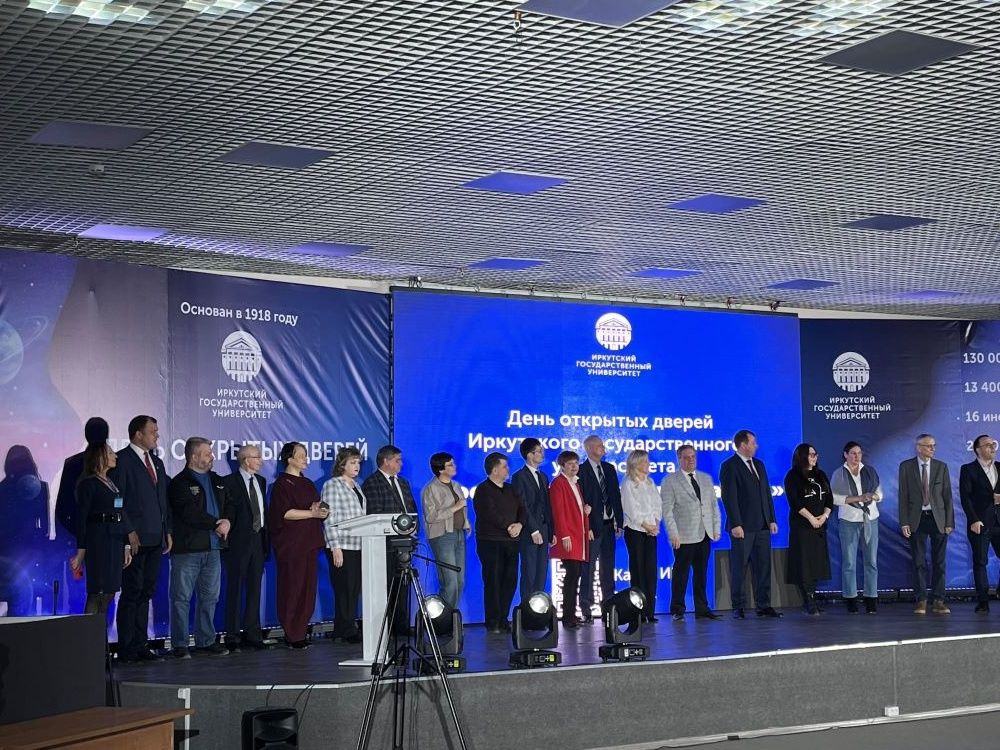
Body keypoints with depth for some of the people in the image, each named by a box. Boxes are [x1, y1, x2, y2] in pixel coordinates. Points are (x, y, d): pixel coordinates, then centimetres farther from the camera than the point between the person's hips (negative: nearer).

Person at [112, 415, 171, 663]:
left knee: (145, 593, 10)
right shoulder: (122, 460, -6)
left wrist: (168, 531, 13)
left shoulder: (157, 462, 18)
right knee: (132, 593, -4)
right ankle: (127, 649, 1)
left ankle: (140, 645, 15)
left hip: (155, 540, 7)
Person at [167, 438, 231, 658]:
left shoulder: (217, 481, 18)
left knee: (210, 597, 10)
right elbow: (190, 513, -15)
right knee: (181, 598, -2)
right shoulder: (179, 483, -6)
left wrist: (226, 522, -5)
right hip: (187, 548, -7)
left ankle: (206, 642, 17)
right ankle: (179, 645, 3)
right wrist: (216, 523, -11)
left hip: (212, 548, 7)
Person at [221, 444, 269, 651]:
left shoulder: (261, 481, 14)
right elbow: (226, 513, -11)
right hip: (238, 542, -6)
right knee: (235, 589, -2)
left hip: (258, 540, 6)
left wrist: (266, 539, 11)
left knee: (255, 588, 8)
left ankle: (252, 634, 13)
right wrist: (227, 538, -19)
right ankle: (233, 636, 1)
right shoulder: (229, 482, -6)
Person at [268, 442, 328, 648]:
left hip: (309, 543, 7)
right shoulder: (282, 484, -5)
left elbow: (318, 507, 23)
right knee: (292, 589, -6)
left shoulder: (308, 484, 18)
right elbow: (285, 512, -14)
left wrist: (319, 509, -1)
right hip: (291, 544, -7)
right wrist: (312, 513, -16)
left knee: (308, 589, 5)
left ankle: (301, 631, 11)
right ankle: (292, 635, -2)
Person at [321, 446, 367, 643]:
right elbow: (330, 518, -11)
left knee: (355, 588, 5)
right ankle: (347, 631, 0)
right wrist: (335, 547, -16)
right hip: (342, 546, -7)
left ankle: (345, 629, 11)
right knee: (345, 589, -6)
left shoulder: (356, 486, 18)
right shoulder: (332, 485, -5)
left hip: (358, 545, 7)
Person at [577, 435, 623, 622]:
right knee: (588, 568, -4)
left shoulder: (609, 469, 12)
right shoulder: (581, 471, -7)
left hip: (608, 525, 6)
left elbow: (616, 496, 13)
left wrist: (619, 523, 7)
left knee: (608, 568, 11)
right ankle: (586, 608, 0)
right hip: (591, 527, -6)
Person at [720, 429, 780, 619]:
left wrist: (772, 519, 11)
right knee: (739, 568, 0)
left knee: (763, 567, 7)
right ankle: (738, 607, 7)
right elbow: (729, 498, -12)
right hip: (743, 527, -7)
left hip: (762, 526, 7)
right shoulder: (729, 466, -6)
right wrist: (735, 524, -18)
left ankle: (764, 606, 12)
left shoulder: (759, 464, 17)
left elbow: (767, 493, 18)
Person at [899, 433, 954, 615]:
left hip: (938, 519, 1)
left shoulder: (941, 466, 6)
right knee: (919, 562, 1)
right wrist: (904, 522, -7)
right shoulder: (906, 467, 2)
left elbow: (947, 495, 5)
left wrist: (949, 522, -1)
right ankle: (921, 600, 6)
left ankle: (938, 601, 8)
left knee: (939, 562, 3)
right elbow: (903, 496, 0)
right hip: (917, 519, -1)